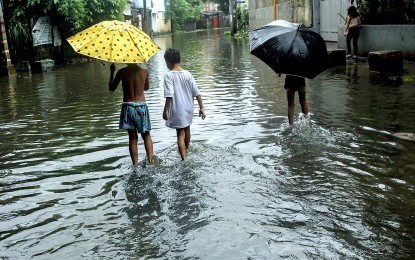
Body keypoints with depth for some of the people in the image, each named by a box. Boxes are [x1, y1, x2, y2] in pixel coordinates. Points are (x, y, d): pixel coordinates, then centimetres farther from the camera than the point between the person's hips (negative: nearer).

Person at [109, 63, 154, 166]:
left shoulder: (122, 71, -6)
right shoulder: (144, 71, -2)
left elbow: (112, 88, 6)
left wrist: (112, 72, 16)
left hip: (128, 106, -1)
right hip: (141, 106, 1)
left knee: (132, 137, 7)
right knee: (146, 134, 15)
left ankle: (135, 164, 6)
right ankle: (150, 159, 0)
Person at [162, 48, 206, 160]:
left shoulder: (168, 76, -15)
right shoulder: (188, 74, -3)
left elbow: (169, 95, -23)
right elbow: (197, 93, -3)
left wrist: (165, 110, -15)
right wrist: (201, 107, 4)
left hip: (177, 110, -5)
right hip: (188, 109, 5)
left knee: (180, 134, 3)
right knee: (187, 129, 26)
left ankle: (184, 159, -4)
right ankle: (187, 150, 49)